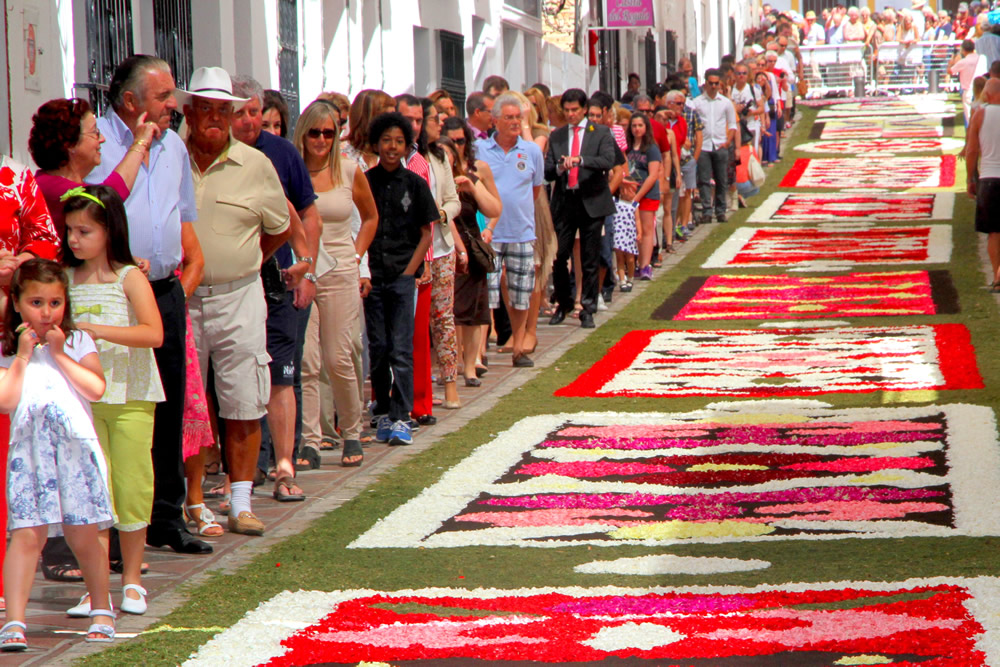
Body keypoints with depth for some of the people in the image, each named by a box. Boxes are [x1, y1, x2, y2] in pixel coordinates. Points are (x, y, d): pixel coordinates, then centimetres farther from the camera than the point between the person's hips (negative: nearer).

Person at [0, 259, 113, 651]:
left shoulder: (77, 342, 10)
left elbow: (95, 388, -5)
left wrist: (59, 354, -4)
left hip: (74, 448, 0)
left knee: (83, 536, 6)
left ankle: (102, 612, 25)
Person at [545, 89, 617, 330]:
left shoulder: (601, 133, 3)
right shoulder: (556, 136, 11)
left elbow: (608, 161, -14)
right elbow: (547, 172, 7)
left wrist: (580, 160, -27)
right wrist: (559, 168, -15)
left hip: (591, 202, -2)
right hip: (564, 201, 2)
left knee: (590, 260, 1)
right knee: (558, 256, 0)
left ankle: (588, 310, 8)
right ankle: (563, 304, 18)